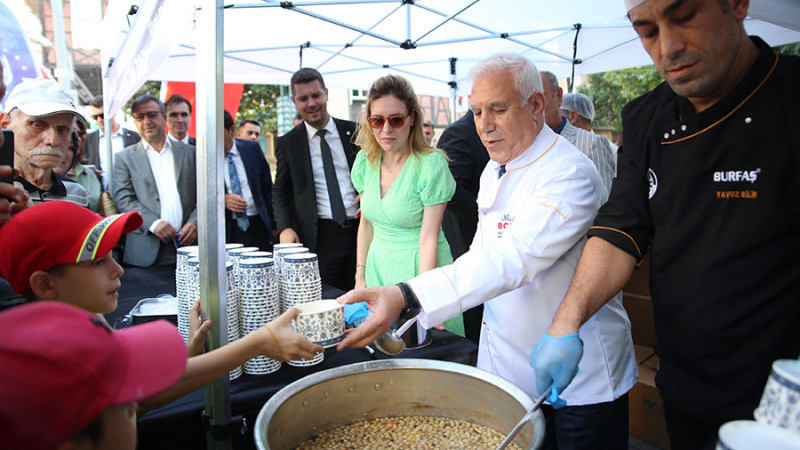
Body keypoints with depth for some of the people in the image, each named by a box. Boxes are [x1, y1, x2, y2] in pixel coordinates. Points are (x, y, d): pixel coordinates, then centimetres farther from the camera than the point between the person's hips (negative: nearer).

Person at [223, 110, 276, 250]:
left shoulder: (253, 149, 5)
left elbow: (268, 189, 8)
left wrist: (273, 226, 5)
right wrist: (222, 200, -18)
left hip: (258, 227, 1)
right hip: (227, 231, -1)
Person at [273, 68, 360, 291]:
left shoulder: (354, 132, 6)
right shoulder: (287, 143, 5)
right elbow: (280, 190, 9)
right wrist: (285, 228, -6)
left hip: (361, 230, 2)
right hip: (319, 237, -1)